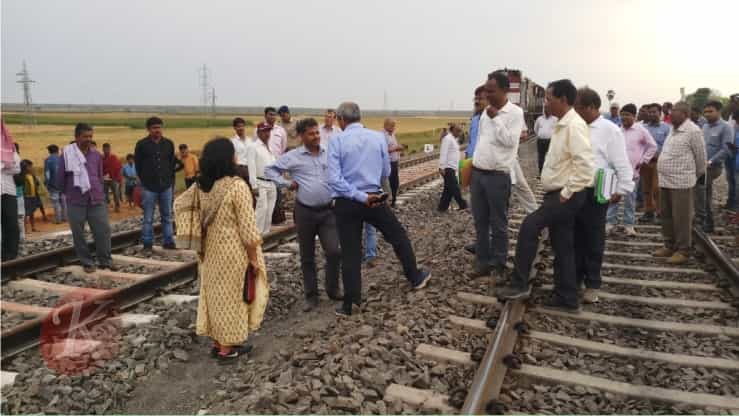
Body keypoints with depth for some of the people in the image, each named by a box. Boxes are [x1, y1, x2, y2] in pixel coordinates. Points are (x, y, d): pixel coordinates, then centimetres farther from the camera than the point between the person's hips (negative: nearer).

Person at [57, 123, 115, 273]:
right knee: (78, 234, 4)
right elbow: (60, 177, 3)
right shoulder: (67, 154, -4)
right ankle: (87, 262, 17)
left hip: (97, 200, 2)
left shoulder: (96, 155, 7)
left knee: (103, 230, 1)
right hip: (76, 202, -2)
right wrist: (69, 193, 12)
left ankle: (105, 260, 14)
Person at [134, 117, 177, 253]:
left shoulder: (169, 144, 8)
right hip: (149, 187, -3)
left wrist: (170, 179, 8)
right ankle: (147, 244, 10)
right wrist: (144, 180, 6)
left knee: (167, 216, 9)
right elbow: (138, 164, 5)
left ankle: (168, 242, 16)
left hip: (166, 186, 3)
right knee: (148, 218, 2)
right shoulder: (142, 144, -1)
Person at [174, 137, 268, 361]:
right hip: (233, 250, -6)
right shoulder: (237, 186, -20)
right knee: (231, 295, 6)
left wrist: (197, 230, 12)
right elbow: (247, 227, -19)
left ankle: (217, 342, 28)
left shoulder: (201, 185, 0)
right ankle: (227, 347, 17)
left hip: (210, 248, 7)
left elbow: (179, 204, 12)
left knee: (215, 292, 17)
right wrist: (254, 258, -10)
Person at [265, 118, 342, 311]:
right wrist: (286, 183, -4)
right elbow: (269, 170, 7)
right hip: (305, 211, -1)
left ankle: (332, 289, 18)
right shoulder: (292, 156, 0)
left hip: (328, 210, 1)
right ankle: (311, 296, 21)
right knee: (307, 257, 8)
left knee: (334, 251, -5)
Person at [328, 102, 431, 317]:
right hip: (375, 198, 2)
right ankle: (415, 277, 36)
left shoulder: (337, 141, -8)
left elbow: (334, 179, -16)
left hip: (346, 203, -1)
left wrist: (361, 197, -15)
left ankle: (349, 304, 14)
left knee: (350, 252, 7)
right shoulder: (378, 137, 1)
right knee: (398, 236, 22)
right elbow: (386, 172, 10)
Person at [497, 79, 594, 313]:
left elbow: (586, 166, -25)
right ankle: (567, 299, 20)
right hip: (557, 193, 10)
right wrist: (561, 193, 16)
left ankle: (520, 284, -7)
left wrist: (567, 193, -20)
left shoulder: (574, 126, -16)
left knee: (529, 227, -16)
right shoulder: (562, 125, 14)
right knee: (562, 247, 12)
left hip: (567, 196, -10)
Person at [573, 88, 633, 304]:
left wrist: (621, 190, -14)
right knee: (576, 238, 13)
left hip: (595, 194, -5)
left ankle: (592, 284, 17)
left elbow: (621, 164, -9)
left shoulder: (610, 130, -8)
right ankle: (575, 278, 26)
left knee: (593, 241, 5)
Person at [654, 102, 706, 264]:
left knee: (681, 218, -1)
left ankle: (683, 250, 8)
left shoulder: (693, 131, -11)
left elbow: (700, 156, -5)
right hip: (665, 180, 8)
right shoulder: (673, 130, 14)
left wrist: (698, 175, 7)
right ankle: (670, 246, 25)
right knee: (667, 216, 14)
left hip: (681, 182, -8)